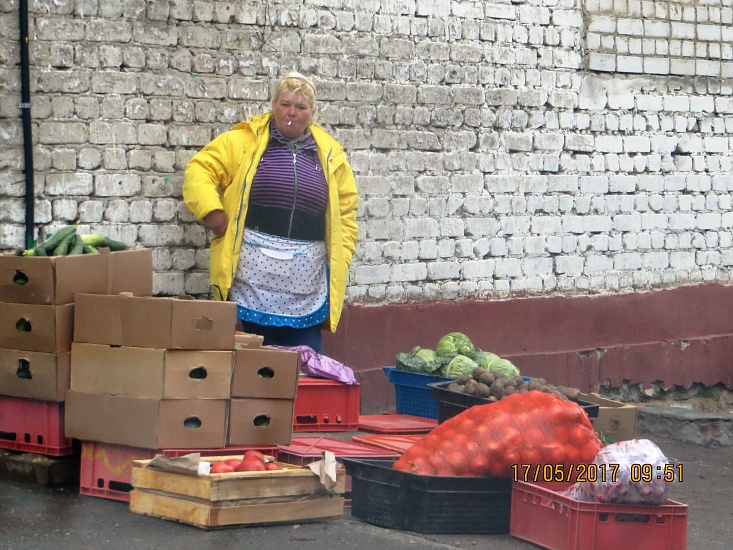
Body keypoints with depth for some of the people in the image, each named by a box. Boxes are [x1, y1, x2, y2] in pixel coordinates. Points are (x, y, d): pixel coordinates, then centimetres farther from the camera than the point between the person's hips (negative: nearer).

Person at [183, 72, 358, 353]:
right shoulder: (245, 142, 5)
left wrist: (340, 261, 8)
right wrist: (210, 210, -10)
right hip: (253, 270, -2)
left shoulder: (330, 156, 13)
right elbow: (200, 168, 4)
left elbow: (345, 212, 17)